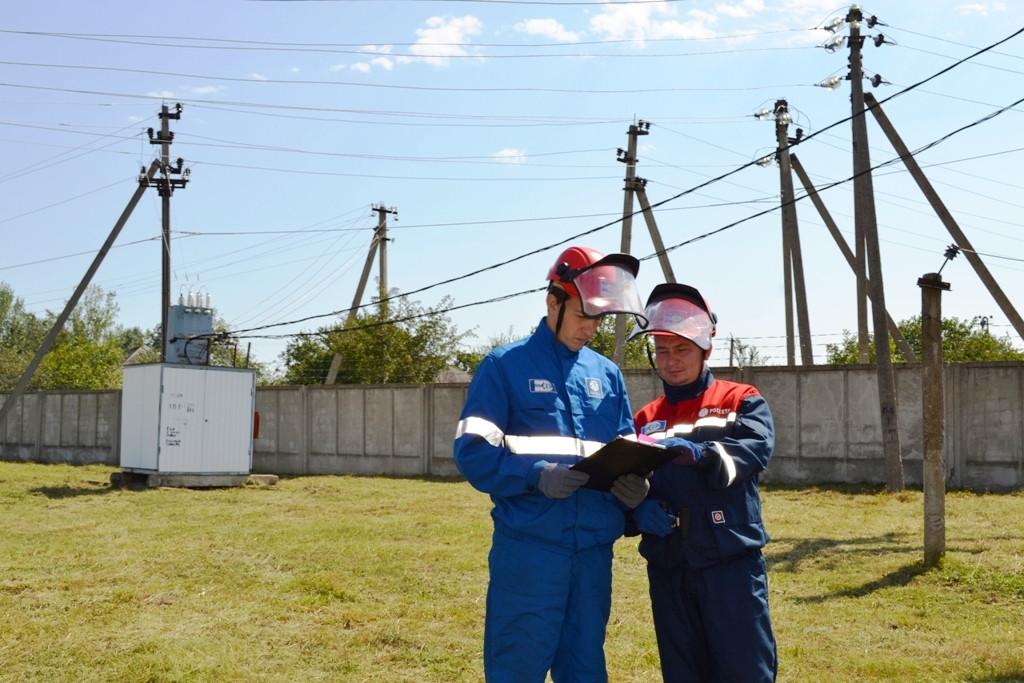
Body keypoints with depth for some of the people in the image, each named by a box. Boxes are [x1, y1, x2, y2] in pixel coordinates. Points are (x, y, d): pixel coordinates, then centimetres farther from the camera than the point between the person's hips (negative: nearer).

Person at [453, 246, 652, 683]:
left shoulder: (607, 374, 13)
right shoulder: (505, 365, -2)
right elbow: (472, 452, -9)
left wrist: (635, 482, -7)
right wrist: (537, 476, -23)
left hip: (594, 549, 5)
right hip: (528, 548, -5)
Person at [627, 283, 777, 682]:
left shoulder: (741, 401, 3)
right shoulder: (646, 420, 15)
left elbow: (756, 449, -17)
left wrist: (696, 454, -34)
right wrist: (640, 509, -11)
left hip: (730, 563, -4)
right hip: (668, 568, 4)